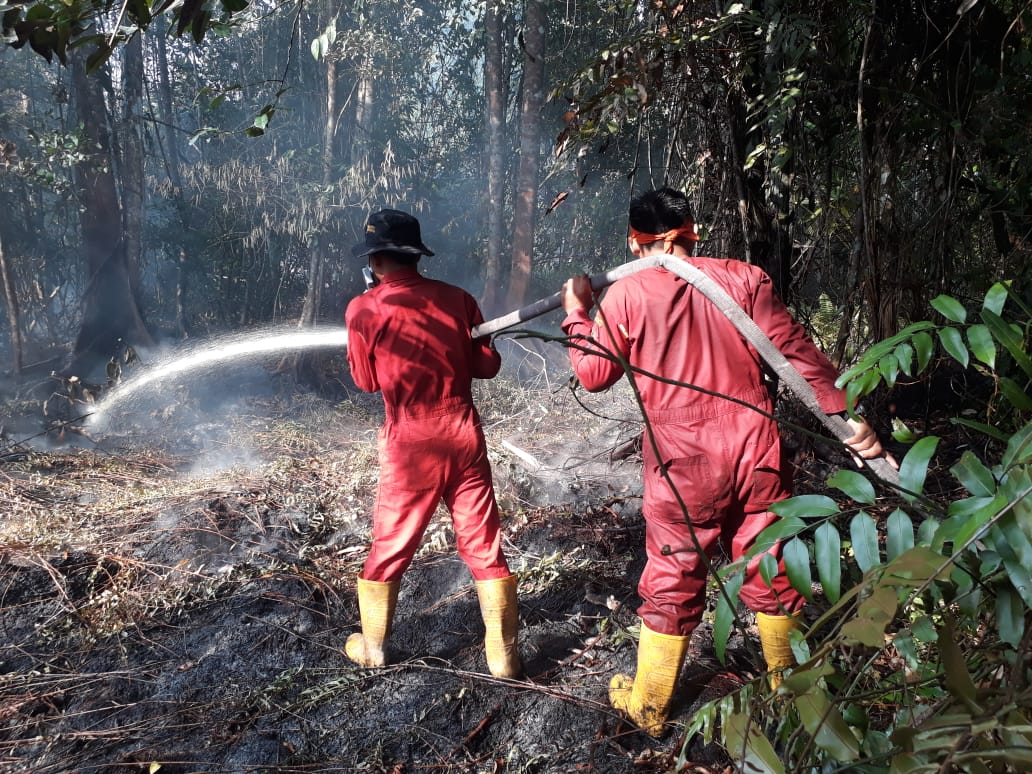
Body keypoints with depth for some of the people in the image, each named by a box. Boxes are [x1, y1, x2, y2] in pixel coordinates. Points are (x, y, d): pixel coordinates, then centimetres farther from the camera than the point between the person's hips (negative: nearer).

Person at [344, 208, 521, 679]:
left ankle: (372, 648, 31)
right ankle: (503, 655, 17)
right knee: (484, 547, 10)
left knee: (390, 547, 16)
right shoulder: (456, 299, 1)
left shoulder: (364, 310, -7)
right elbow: (488, 365, 6)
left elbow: (366, 380, 4)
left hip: (410, 446, -2)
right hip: (464, 438, 2)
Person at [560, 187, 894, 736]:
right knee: (771, 572, 18)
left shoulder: (626, 293, -4)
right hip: (755, 452, 2)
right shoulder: (742, 278, 2)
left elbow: (594, 374, 4)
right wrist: (844, 413, 2)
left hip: (683, 463, -2)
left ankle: (649, 706, 27)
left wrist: (577, 313, 16)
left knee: (671, 583, 12)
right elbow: (797, 351, 0)